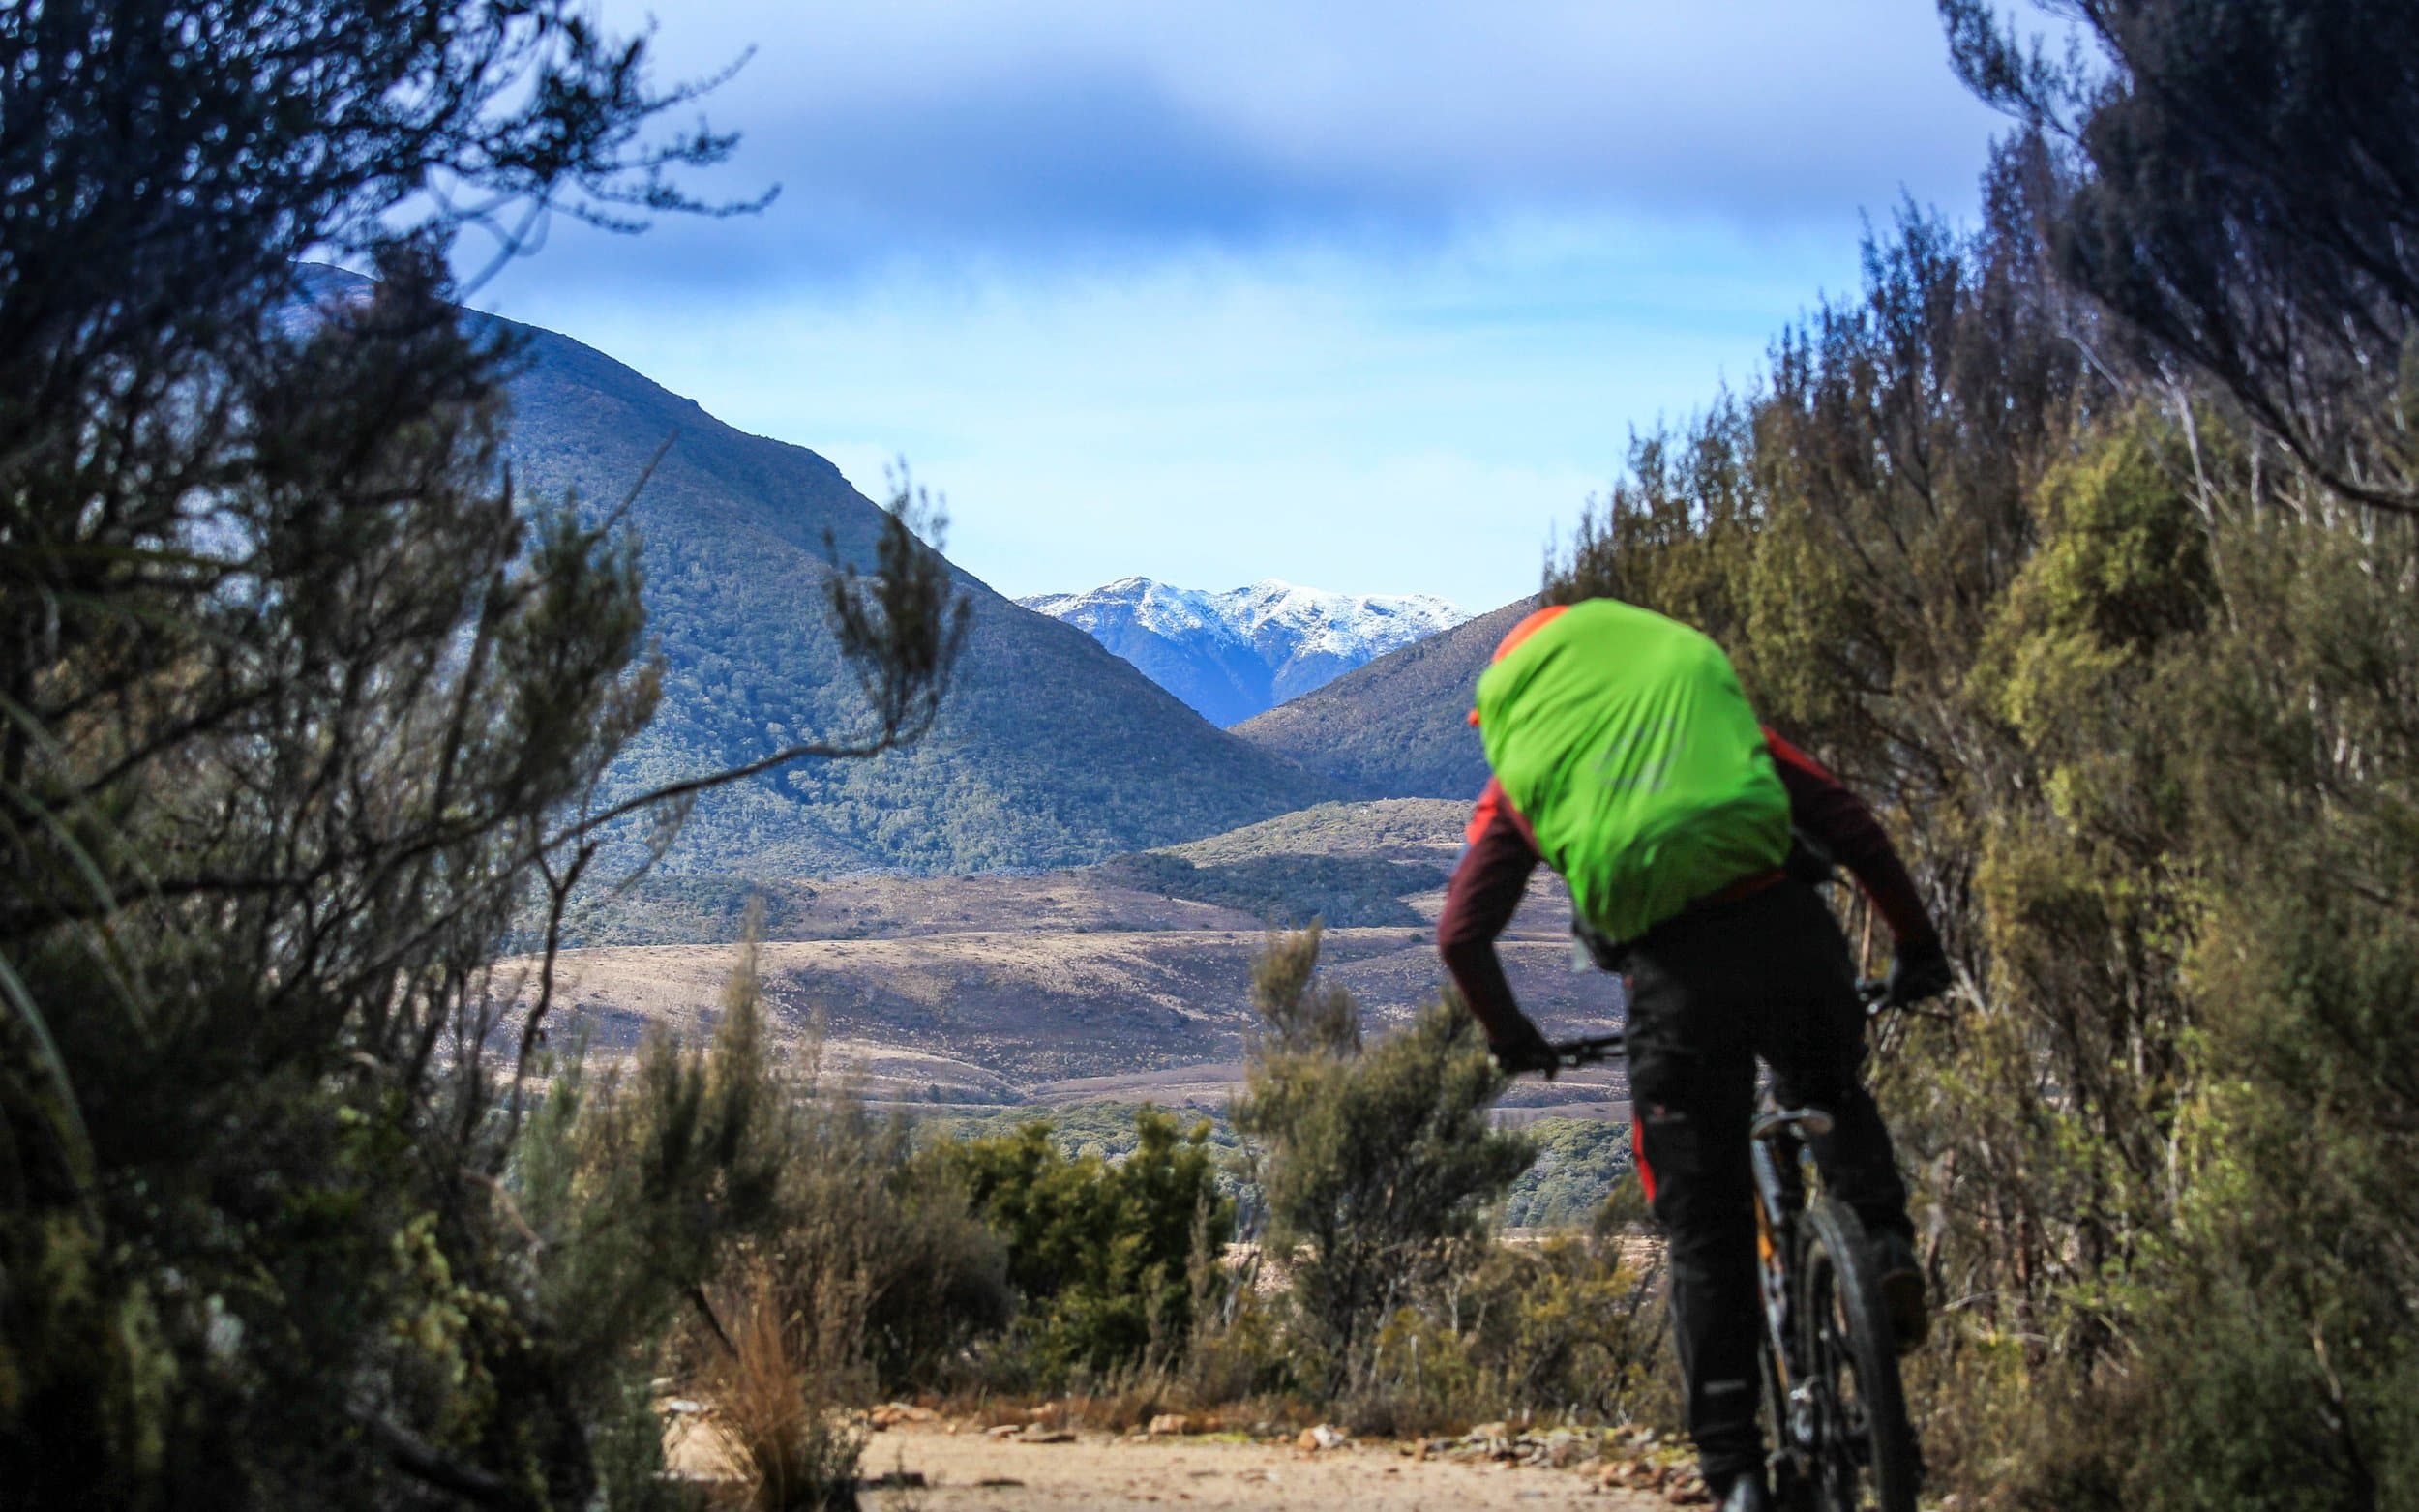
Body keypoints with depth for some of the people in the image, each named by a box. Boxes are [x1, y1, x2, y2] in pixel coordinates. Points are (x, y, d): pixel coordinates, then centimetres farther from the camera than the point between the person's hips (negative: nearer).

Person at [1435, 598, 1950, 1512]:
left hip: (1674, 973, -1)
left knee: (1705, 1237, 11)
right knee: (1835, 1100, 32)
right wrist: (1916, 945, 24)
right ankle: (1884, 1241, 5)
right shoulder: (1703, 694, 26)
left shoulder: (1519, 776, 21)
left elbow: (1461, 935, 12)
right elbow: (1847, 821, 17)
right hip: (1789, 931, 1)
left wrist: (1509, 1037, 29)